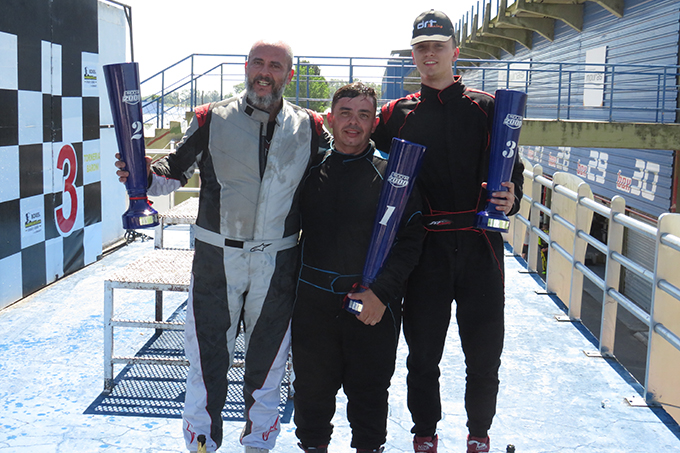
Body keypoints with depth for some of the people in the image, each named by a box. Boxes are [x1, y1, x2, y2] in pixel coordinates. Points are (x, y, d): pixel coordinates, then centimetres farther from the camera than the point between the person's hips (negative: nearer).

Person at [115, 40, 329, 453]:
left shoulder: (310, 129, 3)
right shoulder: (212, 120, 0)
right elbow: (175, 171, 5)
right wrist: (145, 177, -13)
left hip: (278, 263, 1)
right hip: (217, 260, -1)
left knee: (268, 359, 14)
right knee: (208, 357, 6)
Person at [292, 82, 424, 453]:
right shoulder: (310, 172, 6)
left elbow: (410, 240, -6)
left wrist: (381, 291, -15)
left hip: (374, 307, -2)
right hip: (314, 303, 2)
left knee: (369, 391, 9)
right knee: (312, 388, 13)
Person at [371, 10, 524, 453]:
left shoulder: (487, 107, 7)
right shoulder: (396, 113, 10)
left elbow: (512, 169, 10)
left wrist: (511, 198, -11)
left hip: (479, 244, 0)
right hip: (425, 246, 1)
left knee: (484, 351, 6)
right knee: (423, 351, 7)